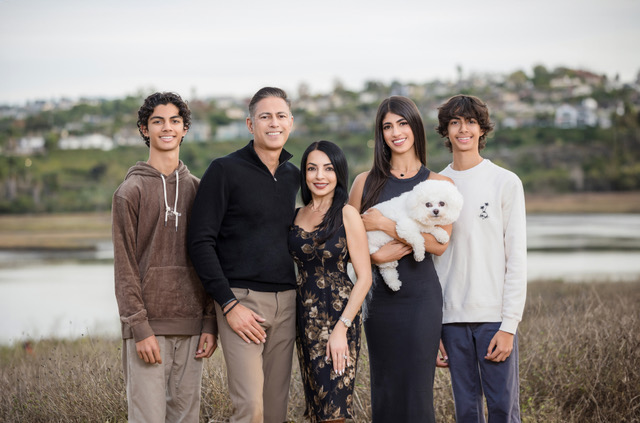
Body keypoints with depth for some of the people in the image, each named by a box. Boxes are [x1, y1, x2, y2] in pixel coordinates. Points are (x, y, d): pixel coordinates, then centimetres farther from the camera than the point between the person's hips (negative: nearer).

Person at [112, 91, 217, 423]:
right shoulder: (131, 191, -1)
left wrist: (210, 323, 2)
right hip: (148, 327, -4)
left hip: (190, 327, 4)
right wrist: (140, 327, -13)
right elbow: (125, 267, -5)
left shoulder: (197, 189, 12)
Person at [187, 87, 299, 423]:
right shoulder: (225, 170, -3)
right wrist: (228, 304, -14)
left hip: (286, 303, 5)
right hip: (242, 299, -5)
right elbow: (201, 242, -8)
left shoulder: (295, 177, 14)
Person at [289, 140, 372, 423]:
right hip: (305, 315, 5)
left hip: (339, 315, -5)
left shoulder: (347, 215, -6)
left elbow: (364, 277, -9)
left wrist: (341, 328, -16)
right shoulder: (297, 215, 10)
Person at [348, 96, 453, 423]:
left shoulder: (438, 183, 2)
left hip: (421, 297, -2)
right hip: (379, 295, 3)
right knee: (383, 389, 6)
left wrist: (384, 224, -14)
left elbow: (439, 243, -10)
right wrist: (375, 254, -10)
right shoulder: (366, 182, 9)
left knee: (417, 389, -4)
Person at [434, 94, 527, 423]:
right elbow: (430, 256, 11)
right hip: (451, 316, 3)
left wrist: (509, 325, -9)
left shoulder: (506, 183, 1)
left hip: (494, 315, -3)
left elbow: (516, 259, -2)